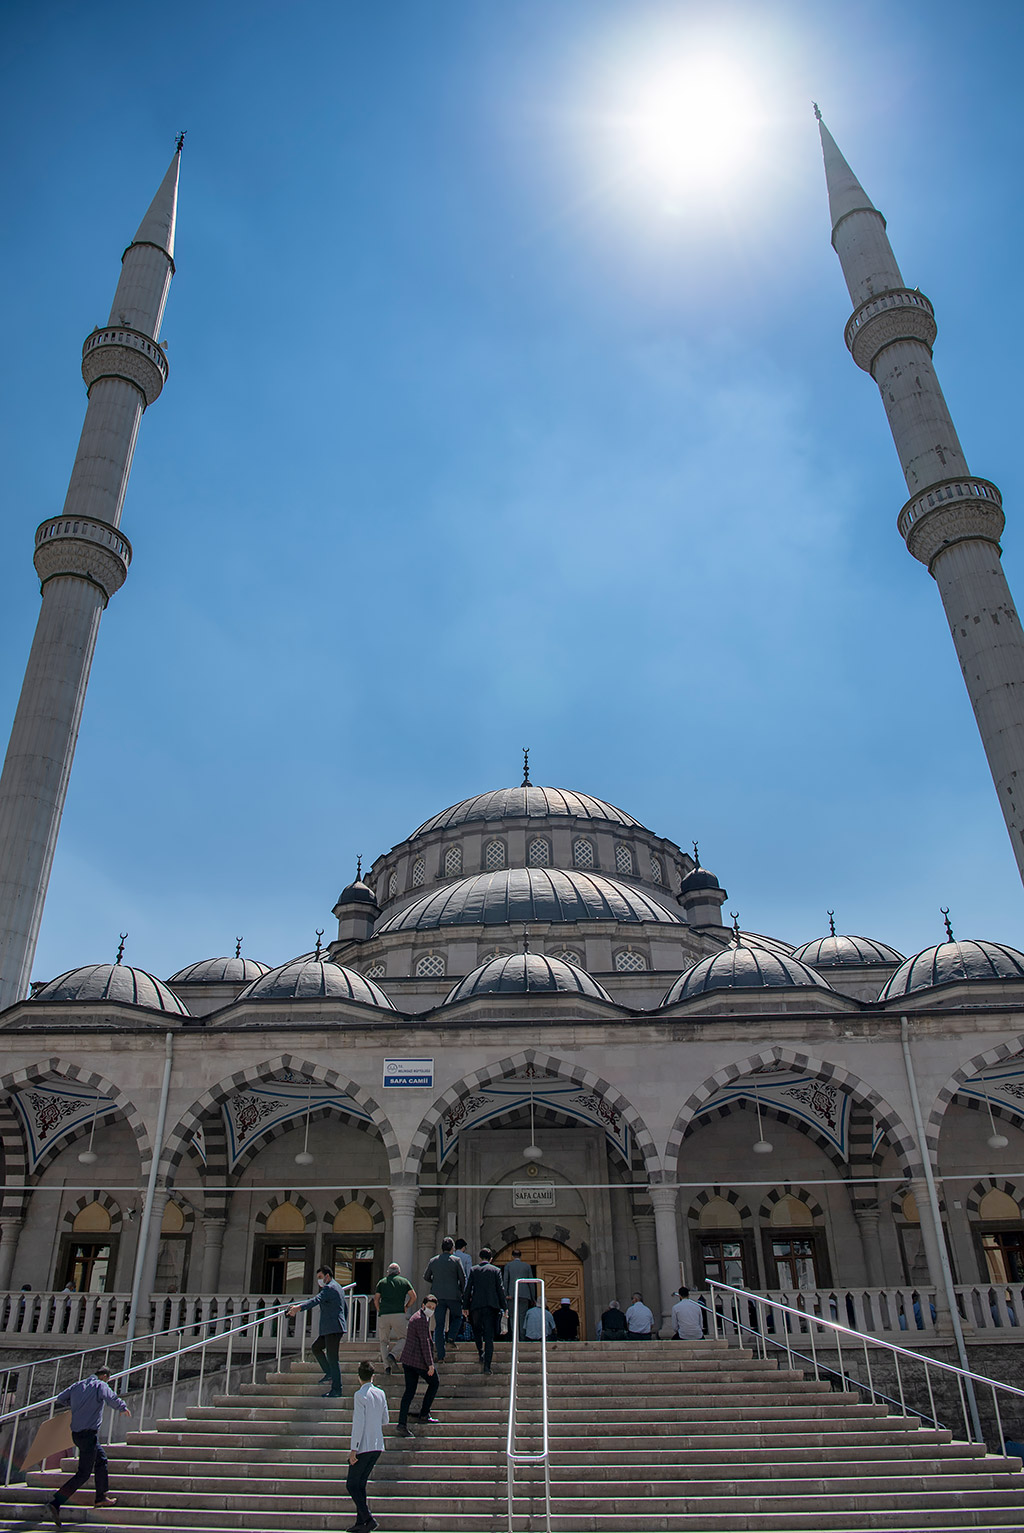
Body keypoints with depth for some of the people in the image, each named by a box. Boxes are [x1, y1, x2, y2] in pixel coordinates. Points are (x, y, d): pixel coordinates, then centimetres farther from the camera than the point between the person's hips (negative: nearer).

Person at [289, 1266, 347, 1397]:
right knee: (316, 1347, 18)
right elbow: (345, 1308, 29)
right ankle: (330, 1374, 16)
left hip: (333, 1328, -10)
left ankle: (336, 1390, -3)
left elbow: (316, 1300, -29)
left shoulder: (329, 1288, -11)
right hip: (331, 1329, 10)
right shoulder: (337, 1287, 21)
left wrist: (299, 1308, -40)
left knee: (332, 1358, -7)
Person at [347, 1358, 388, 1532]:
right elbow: (385, 1421, 16)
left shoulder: (360, 1395, -12)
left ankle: (368, 1518, -9)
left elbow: (358, 1423, -17)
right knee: (361, 1484, 15)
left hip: (363, 1446, -7)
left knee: (352, 1485, 2)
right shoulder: (381, 1394, 8)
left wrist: (353, 1449, -16)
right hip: (378, 1446, 7)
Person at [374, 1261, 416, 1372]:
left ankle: (387, 1365, -2)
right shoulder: (404, 1281, 14)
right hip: (398, 1314, -1)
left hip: (383, 1315, 1)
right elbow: (413, 1296, 7)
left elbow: (376, 1300, 10)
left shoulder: (382, 1282, 16)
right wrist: (406, 1307, 18)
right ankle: (393, 1355, -13)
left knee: (384, 1341, 13)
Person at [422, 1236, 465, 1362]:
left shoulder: (433, 1261, 6)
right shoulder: (456, 1260, -4)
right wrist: (462, 1292, 14)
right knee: (457, 1317, 20)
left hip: (437, 1296, 3)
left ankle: (440, 1355, 1)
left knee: (439, 1324, 6)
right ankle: (451, 1338, -3)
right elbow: (463, 1278, -1)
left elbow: (426, 1278, 14)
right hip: (453, 1295, -3)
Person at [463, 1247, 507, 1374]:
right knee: (489, 1336, 0)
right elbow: (500, 1289, 2)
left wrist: (465, 1306, 9)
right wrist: (504, 1306, 7)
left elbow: (468, 1289, 4)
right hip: (491, 1306, -1)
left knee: (477, 1331, 23)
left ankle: (481, 1353, 13)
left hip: (476, 1305, 1)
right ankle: (487, 1365, -5)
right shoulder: (496, 1270, 3)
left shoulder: (473, 1270, 5)